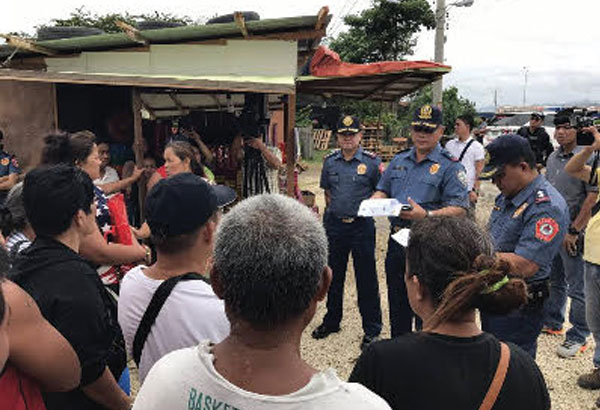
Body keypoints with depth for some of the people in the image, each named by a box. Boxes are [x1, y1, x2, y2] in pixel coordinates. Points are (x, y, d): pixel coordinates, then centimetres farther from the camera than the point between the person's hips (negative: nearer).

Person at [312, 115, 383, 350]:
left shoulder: (371, 161, -5)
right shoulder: (330, 161, 7)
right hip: (334, 224, 4)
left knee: (366, 278, 3)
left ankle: (372, 329, 16)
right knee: (333, 275, 15)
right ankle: (331, 321, 32)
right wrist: (332, 209, 10)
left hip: (362, 225, -4)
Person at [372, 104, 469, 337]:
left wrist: (427, 215, -29)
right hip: (397, 240, 6)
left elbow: (460, 209, -14)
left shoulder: (450, 166, -7)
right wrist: (373, 202, -4)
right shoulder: (399, 161, 13)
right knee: (397, 304, 19)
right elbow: (383, 190, 20)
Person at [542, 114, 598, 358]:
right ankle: (552, 322, 36)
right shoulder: (553, 158, 10)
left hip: (572, 233, -7)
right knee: (554, 281, 20)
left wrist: (574, 231, -17)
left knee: (576, 288, 2)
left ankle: (578, 337, 15)